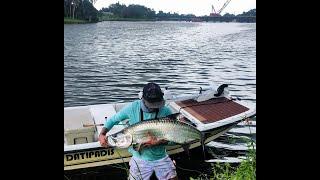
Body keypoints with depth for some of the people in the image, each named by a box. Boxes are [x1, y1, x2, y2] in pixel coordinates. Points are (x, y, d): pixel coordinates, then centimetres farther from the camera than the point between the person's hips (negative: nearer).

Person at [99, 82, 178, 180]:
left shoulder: (166, 112, -14)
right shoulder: (132, 108, -15)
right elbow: (113, 120, -3)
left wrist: (158, 142, -29)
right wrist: (102, 134, -18)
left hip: (161, 157, 1)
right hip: (140, 158, 0)